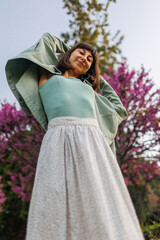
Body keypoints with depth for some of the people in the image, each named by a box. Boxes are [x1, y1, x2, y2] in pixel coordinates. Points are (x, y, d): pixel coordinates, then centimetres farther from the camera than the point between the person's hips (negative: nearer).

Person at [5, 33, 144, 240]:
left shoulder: (89, 89, 33)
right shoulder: (47, 77, 24)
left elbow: (119, 108, 41)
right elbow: (47, 39, 38)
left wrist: (99, 79, 45)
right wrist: (68, 51, 53)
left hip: (94, 143, 4)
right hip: (60, 141, -3)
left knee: (102, 212, -9)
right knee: (59, 209, -15)